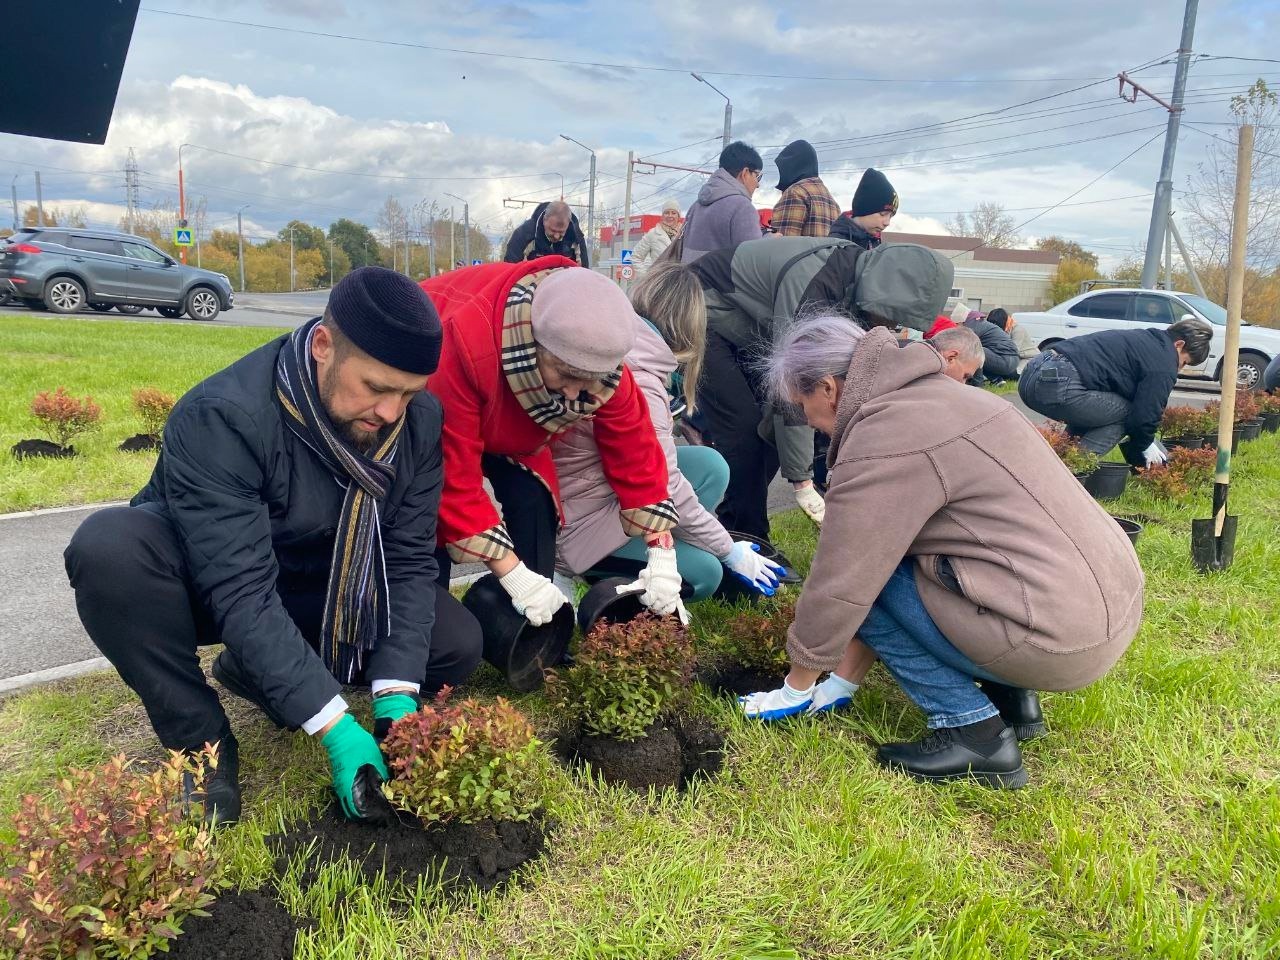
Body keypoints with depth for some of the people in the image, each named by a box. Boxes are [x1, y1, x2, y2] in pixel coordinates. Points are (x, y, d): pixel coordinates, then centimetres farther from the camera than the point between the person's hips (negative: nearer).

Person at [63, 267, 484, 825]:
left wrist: (396, 693, -27)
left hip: (319, 587, 4)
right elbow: (242, 593, -36)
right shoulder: (219, 418, -33)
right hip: (210, 588, -4)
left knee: (457, 647, -14)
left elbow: (409, 559, -16)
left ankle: (258, 674, 5)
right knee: (109, 545, -35)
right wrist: (333, 726, -39)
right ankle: (201, 742, -14)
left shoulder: (420, 419, -18)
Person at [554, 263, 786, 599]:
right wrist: (729, 550, -12)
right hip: (579, 521, -8)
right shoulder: (639, 384, -27)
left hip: (601, 484, 9)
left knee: (710, 466, 0)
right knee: (703, 573, -9)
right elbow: (665, 491, -22)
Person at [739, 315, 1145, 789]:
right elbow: (876, 554, 17)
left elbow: (840, 585, -13)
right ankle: (1011, 697, 18)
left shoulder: (881, 440, -17)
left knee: (869, 578, -5)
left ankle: (973, 733, -1)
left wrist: (797, 688, 5)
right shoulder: (933, 395, 15)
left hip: (1063, 636, -10)